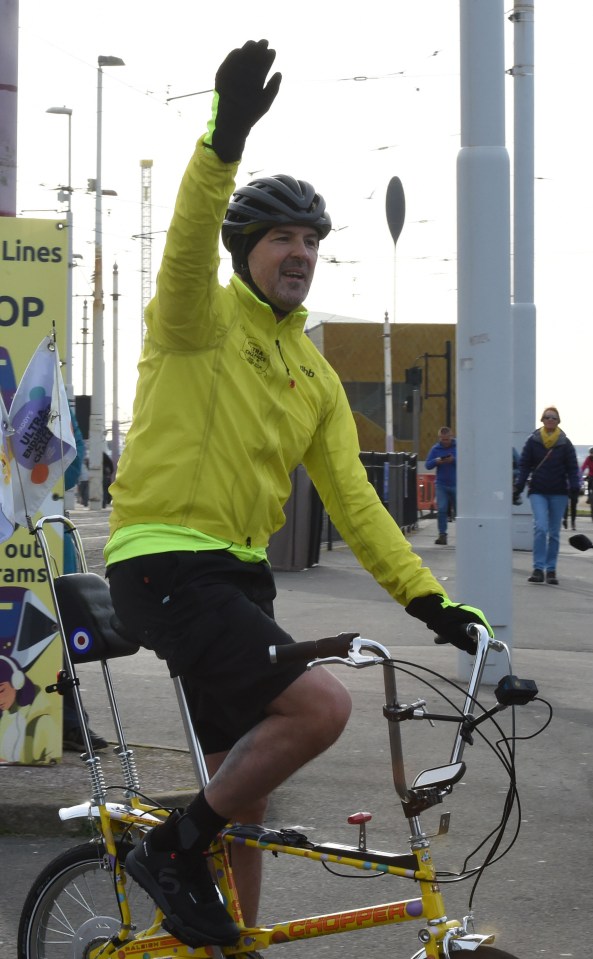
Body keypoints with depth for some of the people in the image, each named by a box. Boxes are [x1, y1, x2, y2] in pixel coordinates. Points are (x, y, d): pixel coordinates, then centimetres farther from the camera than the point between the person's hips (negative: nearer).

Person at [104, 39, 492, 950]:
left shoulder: (313, 373, 14)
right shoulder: (200, 318, -5)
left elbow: (352, 497, 11)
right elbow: (190, 240, -28)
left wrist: (425, 596, 2)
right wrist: (227, 133, -44)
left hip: (239, 571, 8)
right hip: (164, 562, -8)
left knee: (244, 778, 13)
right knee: (321, 704, -22)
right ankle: (173, 849, -5)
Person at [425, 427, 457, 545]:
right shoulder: (436, 449, 5)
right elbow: (428, 465, 2)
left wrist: (454, 460, -24)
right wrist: (437, 461, -17)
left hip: (456, 484, -1)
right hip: (441, 485, 1)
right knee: (441, 510, -7)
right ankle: (442, 535, -3)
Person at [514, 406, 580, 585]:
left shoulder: (565, 443, 1)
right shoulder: (533, 440, 0)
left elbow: (572, 468, 3)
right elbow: (524, 465, 2)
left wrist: (574, 488, -9)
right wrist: (519, 487, -5)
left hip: (558, 492, 1)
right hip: (538, 491, -1)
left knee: (554, 533, 7)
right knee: (540, 527, -16)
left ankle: (551, 570, 14)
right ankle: (538, 569, -15)